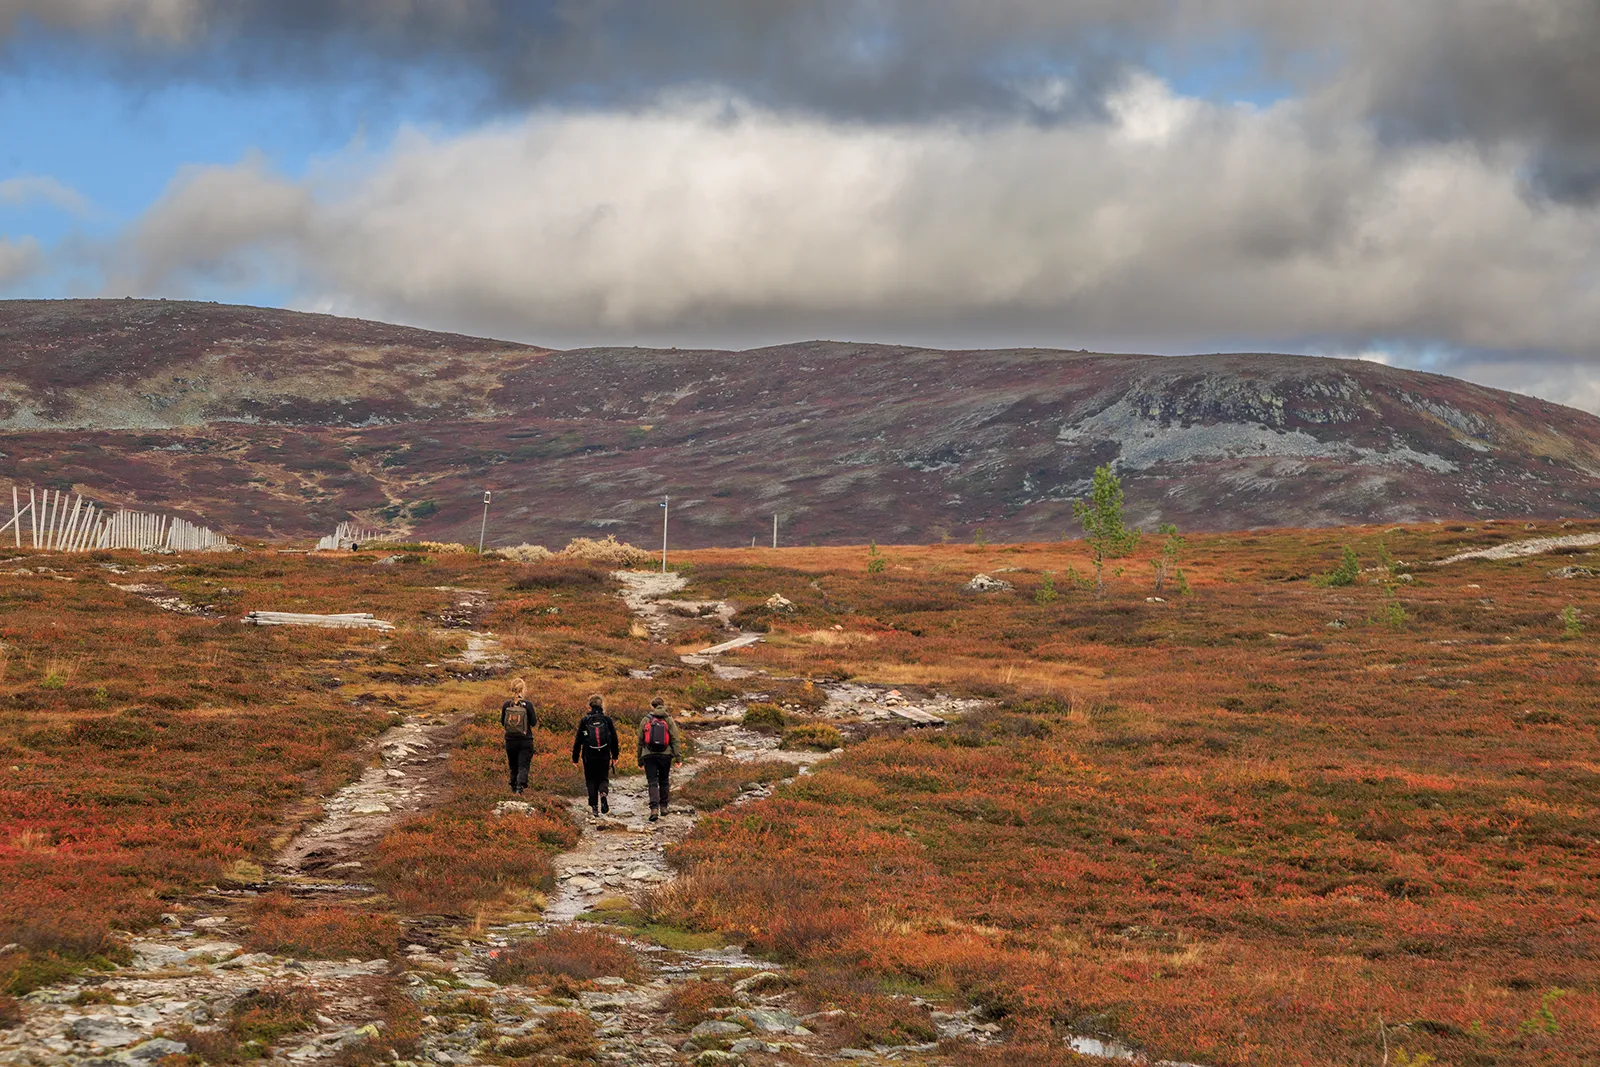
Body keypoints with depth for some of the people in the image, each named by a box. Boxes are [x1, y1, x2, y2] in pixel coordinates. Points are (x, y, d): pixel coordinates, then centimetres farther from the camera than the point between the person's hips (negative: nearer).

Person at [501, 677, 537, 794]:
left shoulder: (506, 705, -4)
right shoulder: (527, 705, -11)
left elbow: (502, 722, 5)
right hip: (525, 740, -2)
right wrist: (537, 718, 14)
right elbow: (533, 722, -6)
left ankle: (514, 787, 20)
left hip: (510, 740, 2)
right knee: (523, 766, -2)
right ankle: (520, 785, -21)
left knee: (513, 766, 15)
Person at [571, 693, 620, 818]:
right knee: (603, 778, 12)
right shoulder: (607, 719, 1)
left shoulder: (584, 720, -2)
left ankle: (594, 806, 5)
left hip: (589, 756, -1)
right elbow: (615, 739, 5)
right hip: (604, 756, 1)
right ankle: (603, 793, -20)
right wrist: (615, 756, 15)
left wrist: (575, 757, 6)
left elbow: (578, 740, -1)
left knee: (591, 781, 10)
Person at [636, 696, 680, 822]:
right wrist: (677, 756, -3)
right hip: (665, 755, 1)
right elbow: (675, 739, -3)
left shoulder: (645, 720, 5)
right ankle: (663, 807, 22)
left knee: (653, 782, -3)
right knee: (664, 781, 16)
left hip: (649, 755, -1)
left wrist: (640, 759, 16)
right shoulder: (669, 720, 4)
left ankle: (654, 809, -18)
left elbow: (640, 741, 9)